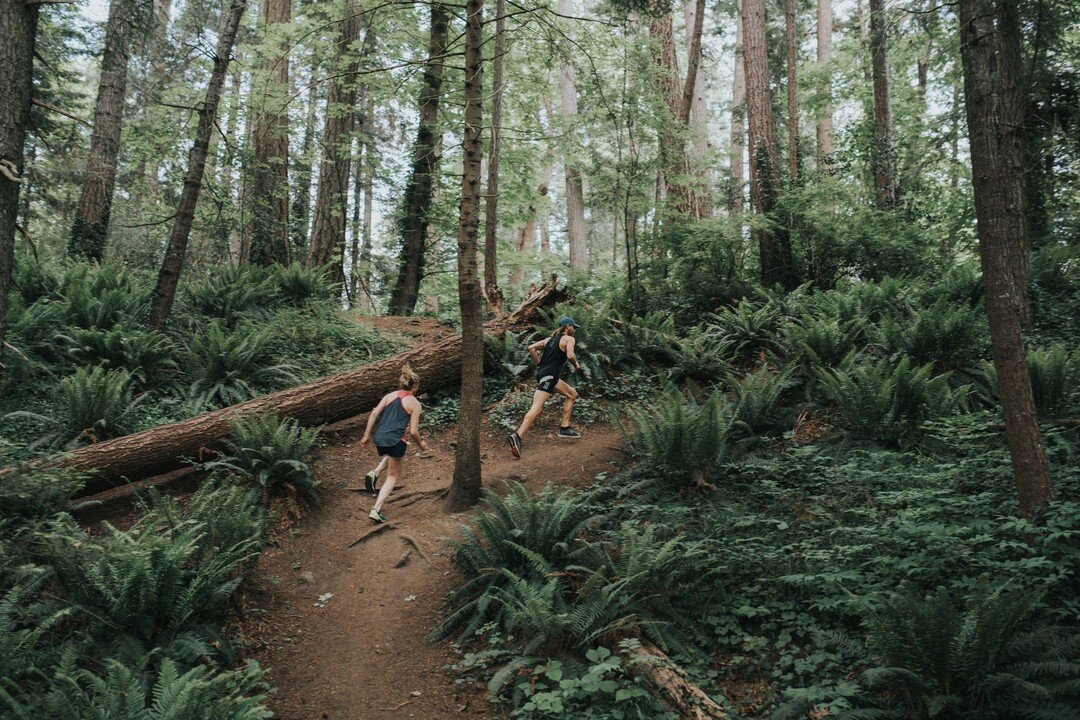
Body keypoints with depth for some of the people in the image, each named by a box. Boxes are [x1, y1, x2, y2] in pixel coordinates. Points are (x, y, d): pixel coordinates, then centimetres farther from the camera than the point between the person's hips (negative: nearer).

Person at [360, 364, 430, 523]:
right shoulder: (415, 404, -1)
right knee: (392, 477, 12)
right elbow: (413, 431, -5)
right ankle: (377, 509, -1)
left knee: (391, 455, 39)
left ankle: (374, 474, 13)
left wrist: (367, 435, 7)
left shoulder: (390, 396, 11)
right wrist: (421, 444, 13)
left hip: (379, 438, 5)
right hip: (396, 441, -5)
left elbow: (374, 414, 3)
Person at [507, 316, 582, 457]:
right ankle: (516, 436, -32)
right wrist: (576, 365, 3)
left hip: (542, 373, 9)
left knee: (572, 394, 23)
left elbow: (531, 348, 15)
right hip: (548, 376, -9)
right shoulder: (569, 339, 1)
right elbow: (570, 355, -17)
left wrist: (539, 364, 18)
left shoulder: (550, 339, 22)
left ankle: (564, 428, 20)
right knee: (536, 408, -19)